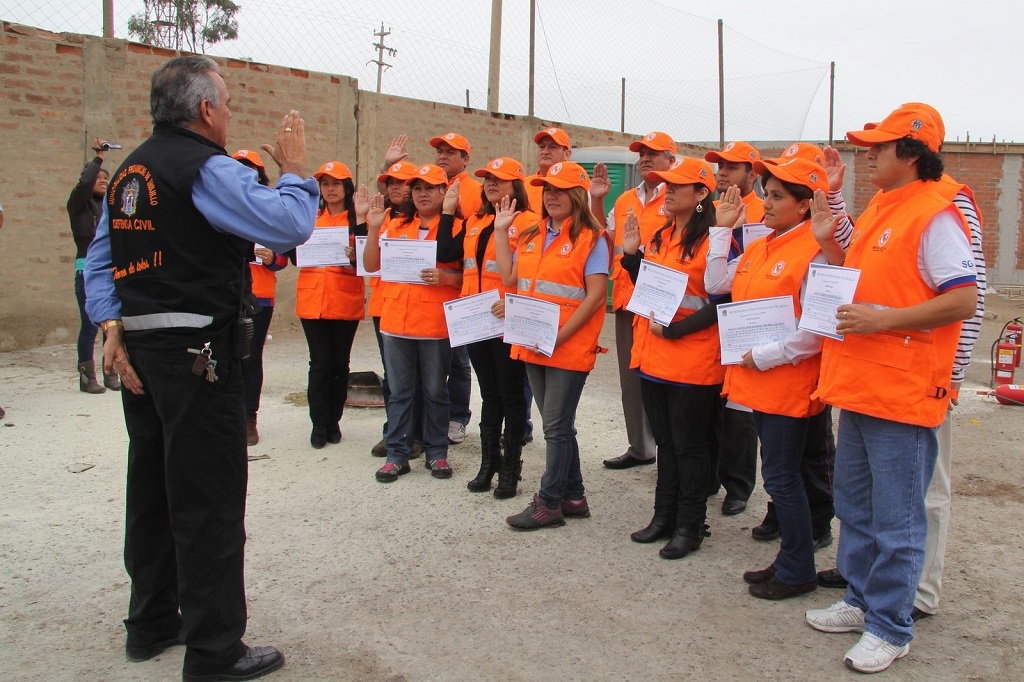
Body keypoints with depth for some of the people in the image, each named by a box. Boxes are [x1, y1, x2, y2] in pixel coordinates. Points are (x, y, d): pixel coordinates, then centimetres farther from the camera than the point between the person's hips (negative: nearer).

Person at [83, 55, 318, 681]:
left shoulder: (129, 171, 14)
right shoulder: (208, 168, -14)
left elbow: (100, 260, 12)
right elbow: (288, 227, -21)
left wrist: (111, 326, 5)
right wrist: (294, 170, -5)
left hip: (140, 351, 9)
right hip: (198, 354, -9)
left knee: (153, 489, 18)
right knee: (209, 504, -1)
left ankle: (152, 623, 32)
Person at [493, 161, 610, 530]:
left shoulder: (591, 238, -8)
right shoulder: (531, 235, 14)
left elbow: (596, 296, -14)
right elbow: (510, 278, 10)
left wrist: (560, 335, -19)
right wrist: (500, 231, 10)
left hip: (569, 347, -7)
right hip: (533, 345, 7)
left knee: (557, 426, 0)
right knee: (556, 425, 14)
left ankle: (549, 503, 11)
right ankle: (573, 496, 26)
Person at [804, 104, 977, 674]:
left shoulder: (935, 215, -14)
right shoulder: (879, 209, 14)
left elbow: (964, 300, -20)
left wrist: (882, 320, -23)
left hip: (902, 391, -10)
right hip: (859, 386, 10)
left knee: (896, 520, 2)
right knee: (855, 506, 19)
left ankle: (891, 627, 15)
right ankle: (862, 601, 33)